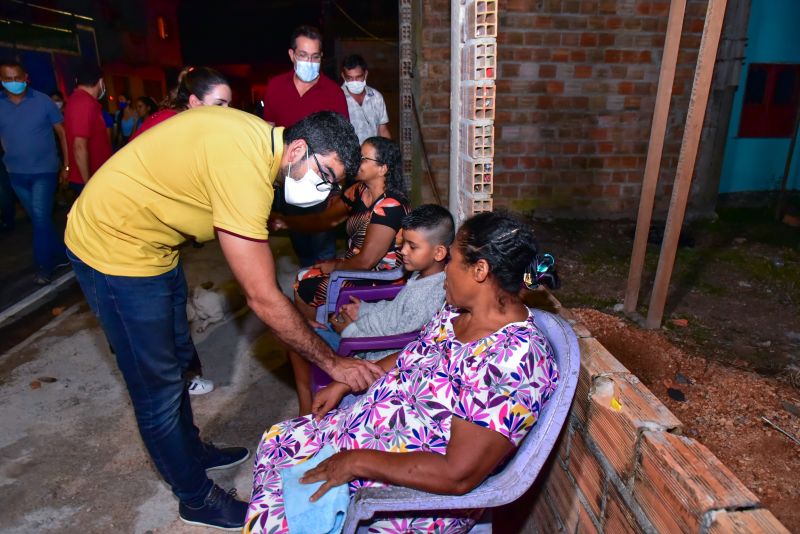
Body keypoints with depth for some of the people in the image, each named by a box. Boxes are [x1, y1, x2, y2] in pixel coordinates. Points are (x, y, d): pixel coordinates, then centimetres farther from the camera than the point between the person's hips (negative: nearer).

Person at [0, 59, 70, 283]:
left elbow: (62, 131, -3)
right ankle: (60, 253, 28)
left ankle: (44, 265, 4)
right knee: (38, 218, 12)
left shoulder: (43, 101, -6)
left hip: (45, 170, -4)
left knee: (40, 217, -9)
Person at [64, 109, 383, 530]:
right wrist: (332, 362, -23)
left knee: (176, 357, 23)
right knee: (159, 391, 4)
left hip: (153, 244, 10)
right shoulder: (244, 165, -33)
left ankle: (191, 450, 47)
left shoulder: (261, 138, -5)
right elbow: (263, 299, -31)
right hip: (114, 248, -9)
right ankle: (198, 499, 26)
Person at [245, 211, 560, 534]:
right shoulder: (458, 311, -2)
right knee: (275, 441, 16)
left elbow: (458, 476, -30)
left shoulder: (515, 360, -31)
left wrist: (358, 462, -24)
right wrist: (344, 384, 8)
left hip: (415, 495, -8)